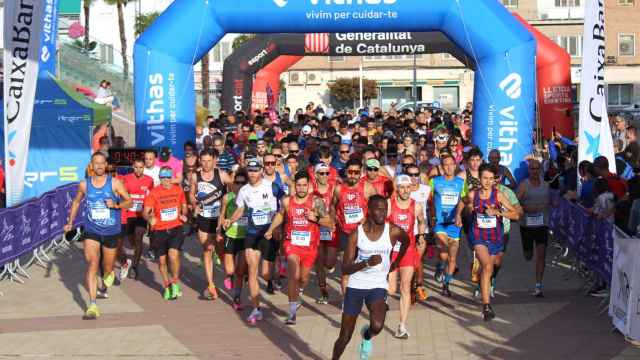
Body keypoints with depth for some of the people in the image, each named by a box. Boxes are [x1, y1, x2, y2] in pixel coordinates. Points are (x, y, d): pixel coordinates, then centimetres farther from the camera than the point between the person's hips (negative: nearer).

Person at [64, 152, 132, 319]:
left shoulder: (115, 183, -7)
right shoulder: (84, 184, -1)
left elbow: (129, 202, -3)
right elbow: (76, 202, 17)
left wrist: (116, 204, -22)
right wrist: (70, 222, 14)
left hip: (111, 232, 0)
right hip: (91, 231, 0)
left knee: (108, 266, 14)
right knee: (92, 264, -16)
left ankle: (108, 275, 55)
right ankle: (92, 305, -18)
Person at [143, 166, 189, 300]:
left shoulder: (178, 190, 2)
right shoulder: (153, 193, -6)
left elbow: (184, 206, 18)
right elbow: (146, 212, -8)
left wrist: (184, 214, -2)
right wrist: (150, 218, -29)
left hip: (175, 229, 0)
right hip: (158, 230, 0)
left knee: (173, 255, -21)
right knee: (162, 260, 10)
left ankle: (175, 282, 3)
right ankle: (166, 286, 33)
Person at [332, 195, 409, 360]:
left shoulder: (393, 232, -8)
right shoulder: (356, 233, -10)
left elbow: (406, 241, 18)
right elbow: (345, 269, -13)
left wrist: (395, 264, 18)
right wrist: (367, 263, -27)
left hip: (378, 286, 0)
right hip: (356, 286, 0)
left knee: (377, 326, -27)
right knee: (345, 336, 5)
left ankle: (367, 336, 10)